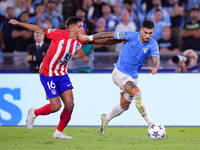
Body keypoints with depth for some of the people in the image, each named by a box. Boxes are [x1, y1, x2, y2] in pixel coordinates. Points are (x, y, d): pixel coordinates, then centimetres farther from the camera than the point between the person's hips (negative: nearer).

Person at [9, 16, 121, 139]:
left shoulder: (81, 40, -4)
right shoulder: (59, 34, -19)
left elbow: (102, 41, -2)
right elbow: (39, 30, -9)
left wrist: (121, 40, -10)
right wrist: (18, 23, -5)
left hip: (62, 74, 6)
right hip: (47, 74, -6)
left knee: (70, 104, -5)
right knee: (56, 106, -8)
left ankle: (59, 132, 12)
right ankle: (34, 113, 21)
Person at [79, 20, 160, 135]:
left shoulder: (153, 45, -11)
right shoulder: (131, 36, -18)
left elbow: (157, 60, -24)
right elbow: (110, 35, -9)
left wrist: (155, 68, -49)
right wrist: (89, 38, -5)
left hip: (133, 76, 5)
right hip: (120, 72, -5)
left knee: (125, 106, 15)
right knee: (137, 93, -26)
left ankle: (106, 119, 42)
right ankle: (151, 123, -25)